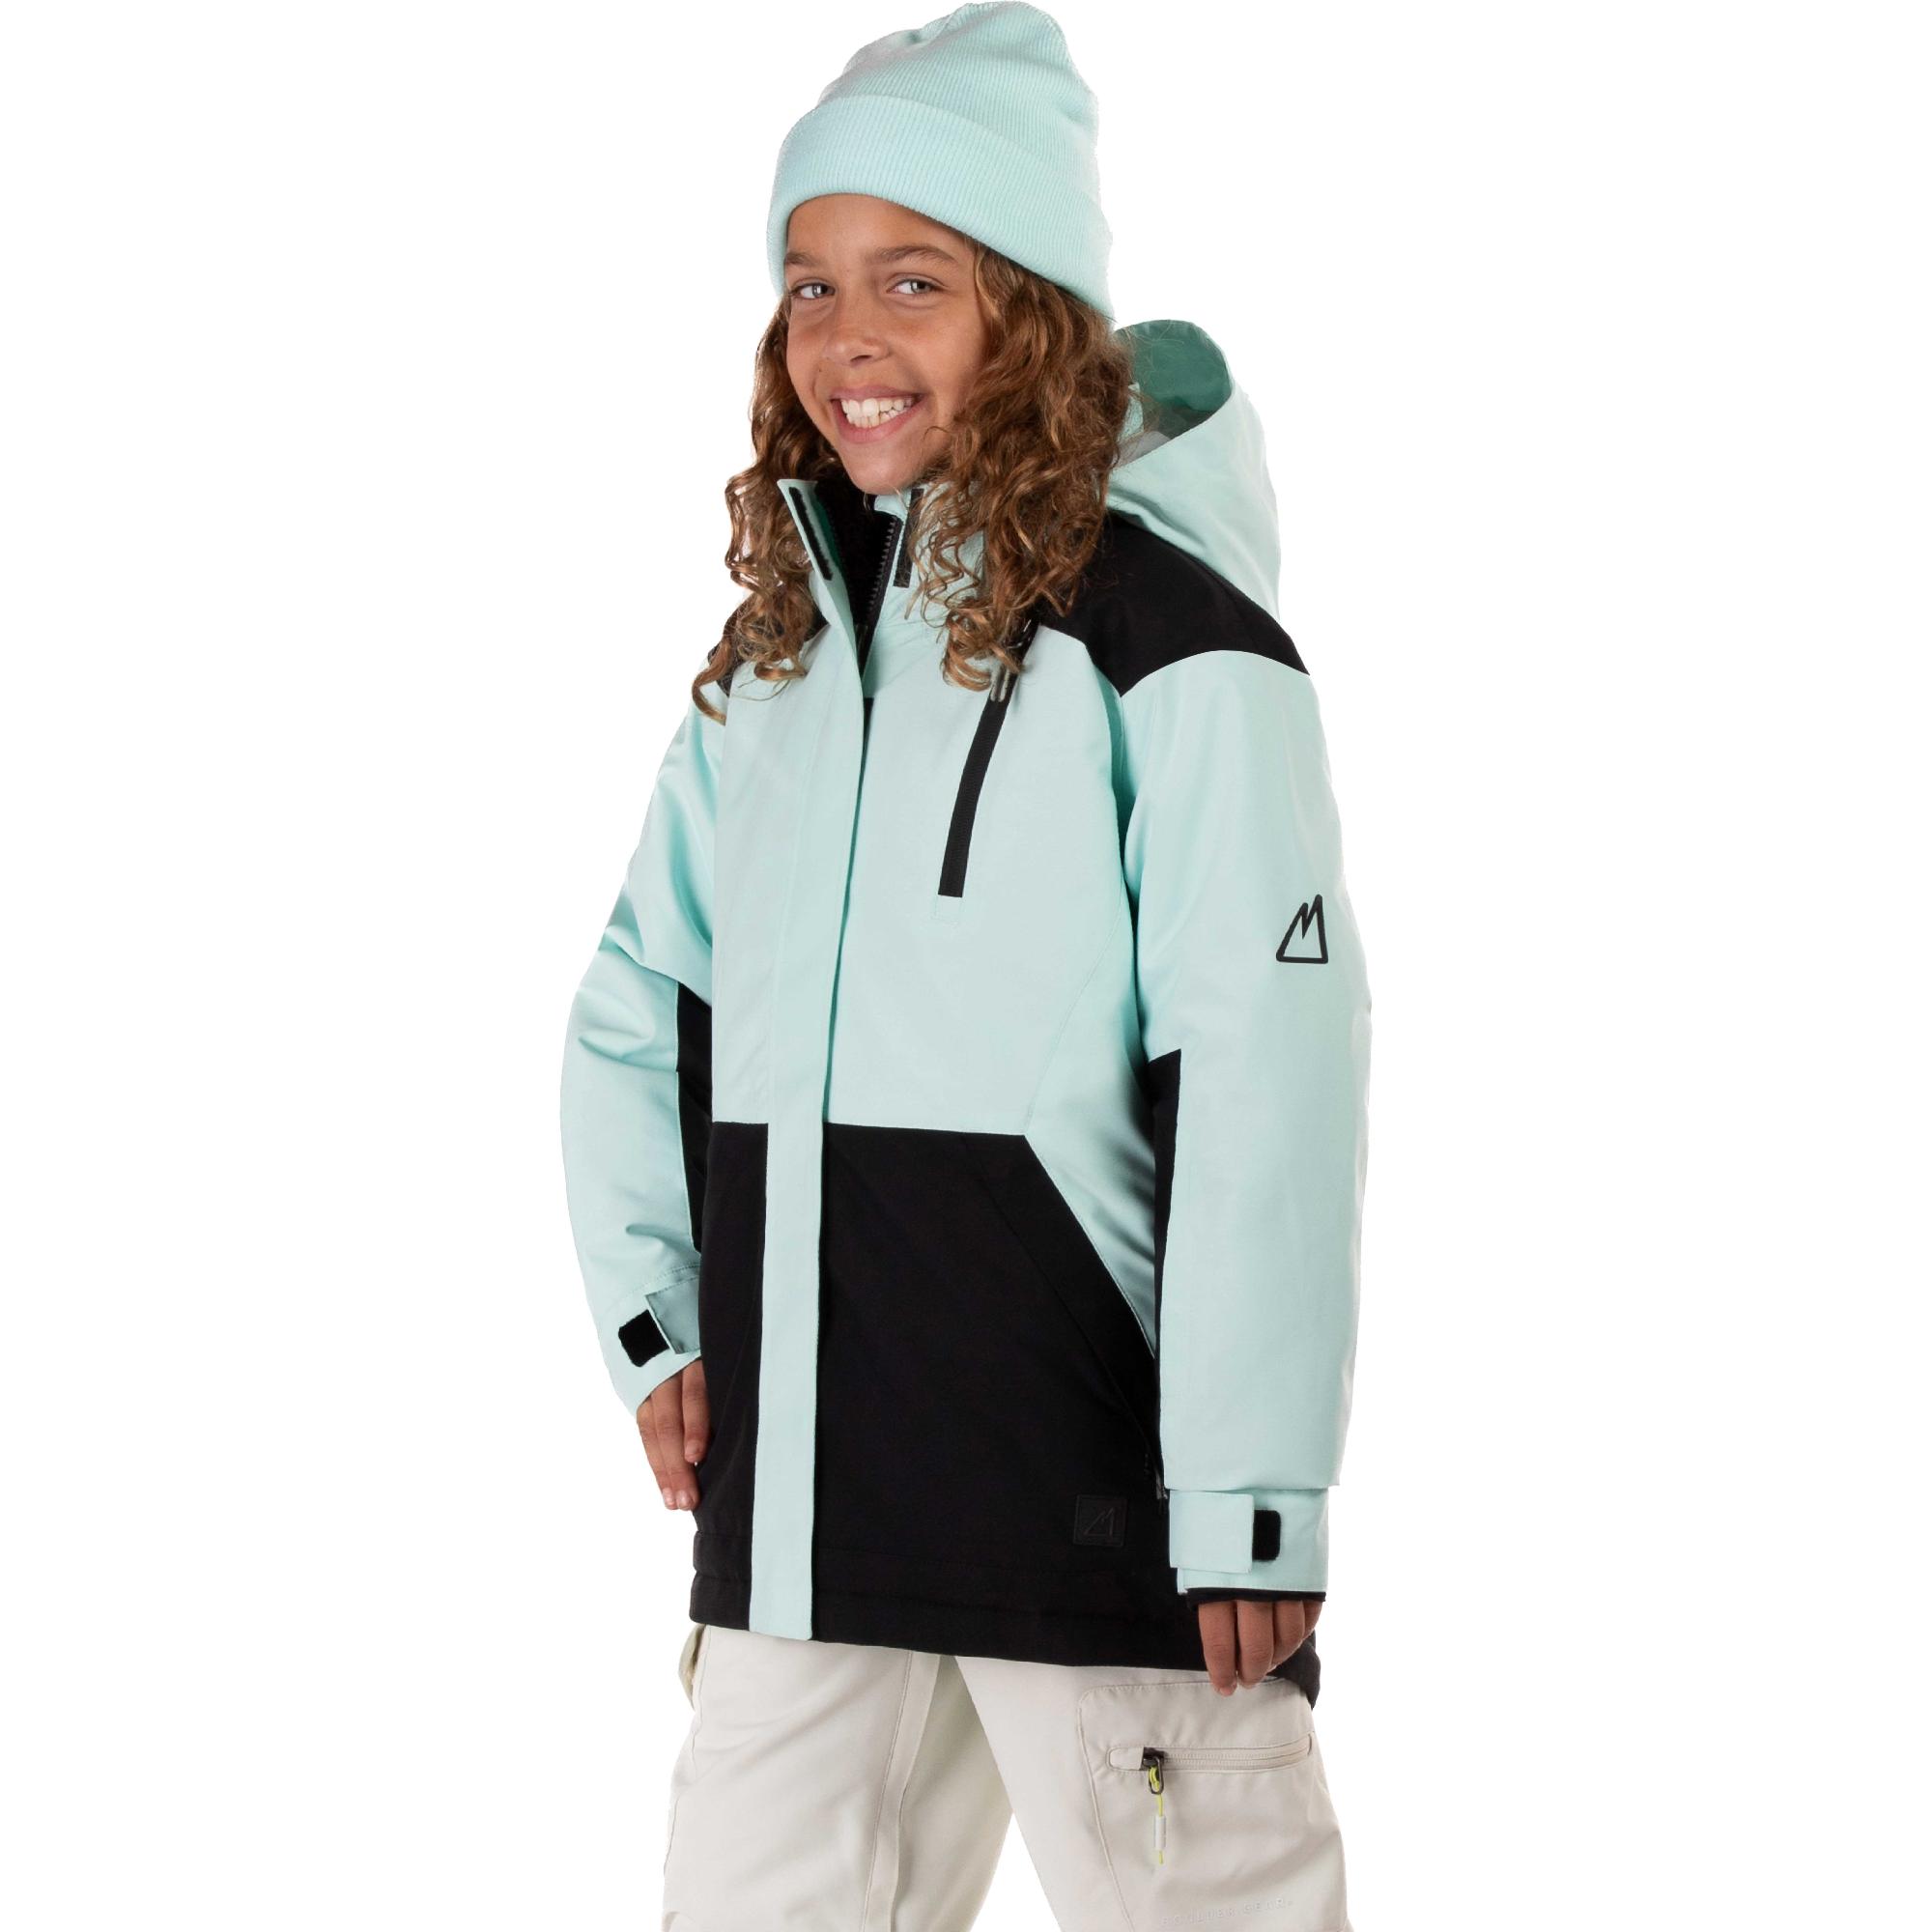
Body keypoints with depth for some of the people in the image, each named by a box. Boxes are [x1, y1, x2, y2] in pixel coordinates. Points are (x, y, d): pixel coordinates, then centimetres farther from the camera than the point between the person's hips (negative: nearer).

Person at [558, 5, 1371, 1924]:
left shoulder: (1164, 641, -9)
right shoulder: (775, 652, 12)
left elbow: (1269, 1076, -14)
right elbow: (639, 1006, 20)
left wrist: (1251, 1490, -16)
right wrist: (654, 1316, 7)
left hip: (1097, 1476, -7)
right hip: (798, 1483, 7)